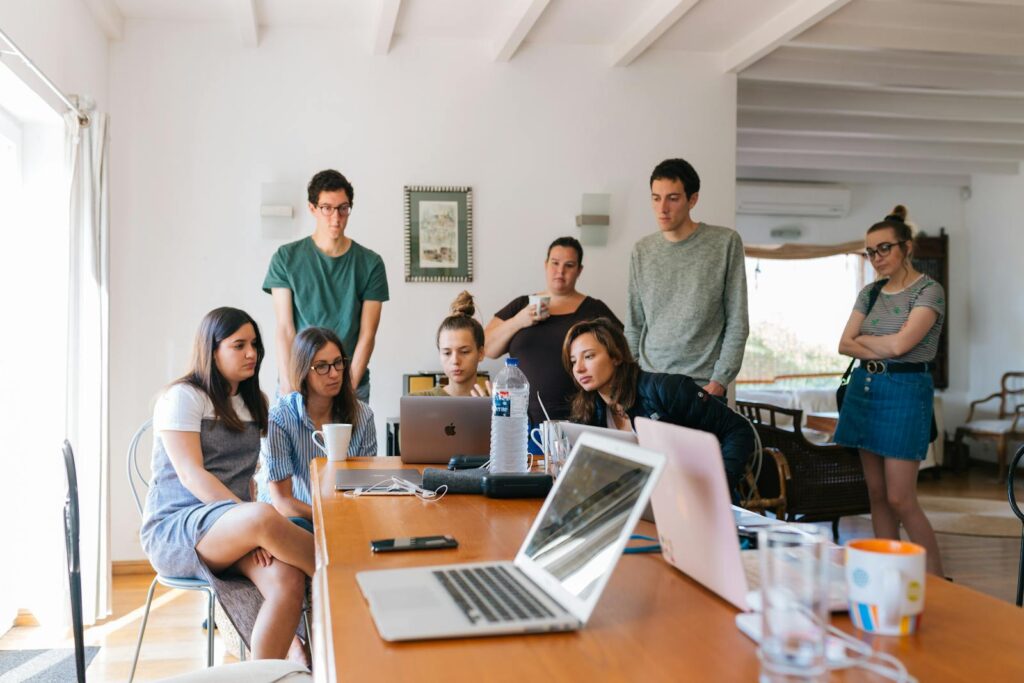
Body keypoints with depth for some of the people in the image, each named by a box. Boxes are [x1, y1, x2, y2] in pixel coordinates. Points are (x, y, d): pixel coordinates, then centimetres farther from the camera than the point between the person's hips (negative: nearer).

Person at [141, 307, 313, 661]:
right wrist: (253, 519, -25)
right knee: (264, 517, -37)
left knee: (289, 581, -29)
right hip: (174, 529, -5)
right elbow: (190, 475, -14)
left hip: (232, 530, 6)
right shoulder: (183, 397, -3)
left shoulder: (255, 403, 18)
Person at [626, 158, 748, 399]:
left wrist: (719, 381, -10)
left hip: (703, 386, -3)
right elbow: (633, 326, 10)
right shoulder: (642, 251, 7)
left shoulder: (726, 243, -3)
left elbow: (737, 323, -3)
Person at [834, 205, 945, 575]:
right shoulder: (870, 293, 12)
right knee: (876, 493, 9)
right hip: (864, 388, 7)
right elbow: (844, 345, 5)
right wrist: (880, 351, -12)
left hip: (905, 390, -6)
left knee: (900, 499, -8)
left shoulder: (928, 290, -6)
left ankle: (937, 580, 7)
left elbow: (900, 343, -18)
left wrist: (863, 338, -1)